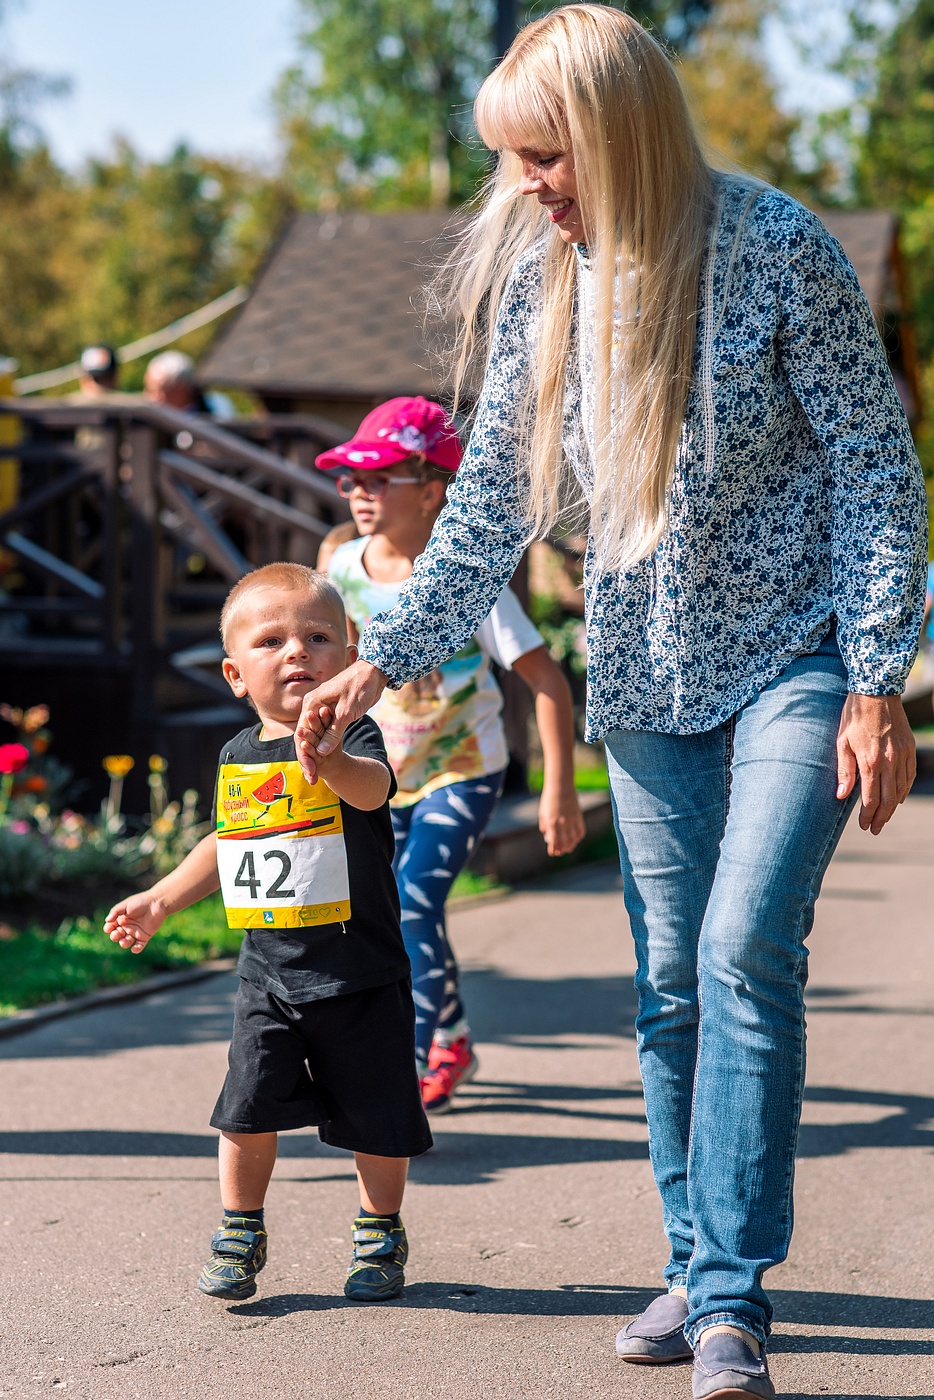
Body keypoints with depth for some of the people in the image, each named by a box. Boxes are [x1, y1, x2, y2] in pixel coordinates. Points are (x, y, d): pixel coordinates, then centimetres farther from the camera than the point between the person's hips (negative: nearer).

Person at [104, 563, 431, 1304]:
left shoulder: (354, 739, -11)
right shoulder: (238, 757, 5)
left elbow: (373, 790, -36)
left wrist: (328, 758, -57)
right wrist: (161, 899, 19)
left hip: (360, 973, -4)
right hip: (268, 973, 4)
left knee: (375, 1116, 7)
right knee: (249, 1105, -1)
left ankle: (380, 1234, 28)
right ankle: (240, 1235, 19)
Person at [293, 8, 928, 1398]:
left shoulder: (776, 247, -15)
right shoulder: (536, 271, -1)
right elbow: (497, 496, 6)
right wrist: (380, 660, 2)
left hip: (795, 658, -5)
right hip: (646, 674, 5)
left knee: (746, 952, -15)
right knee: (670, 979, 8)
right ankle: (695, 1271, 21)